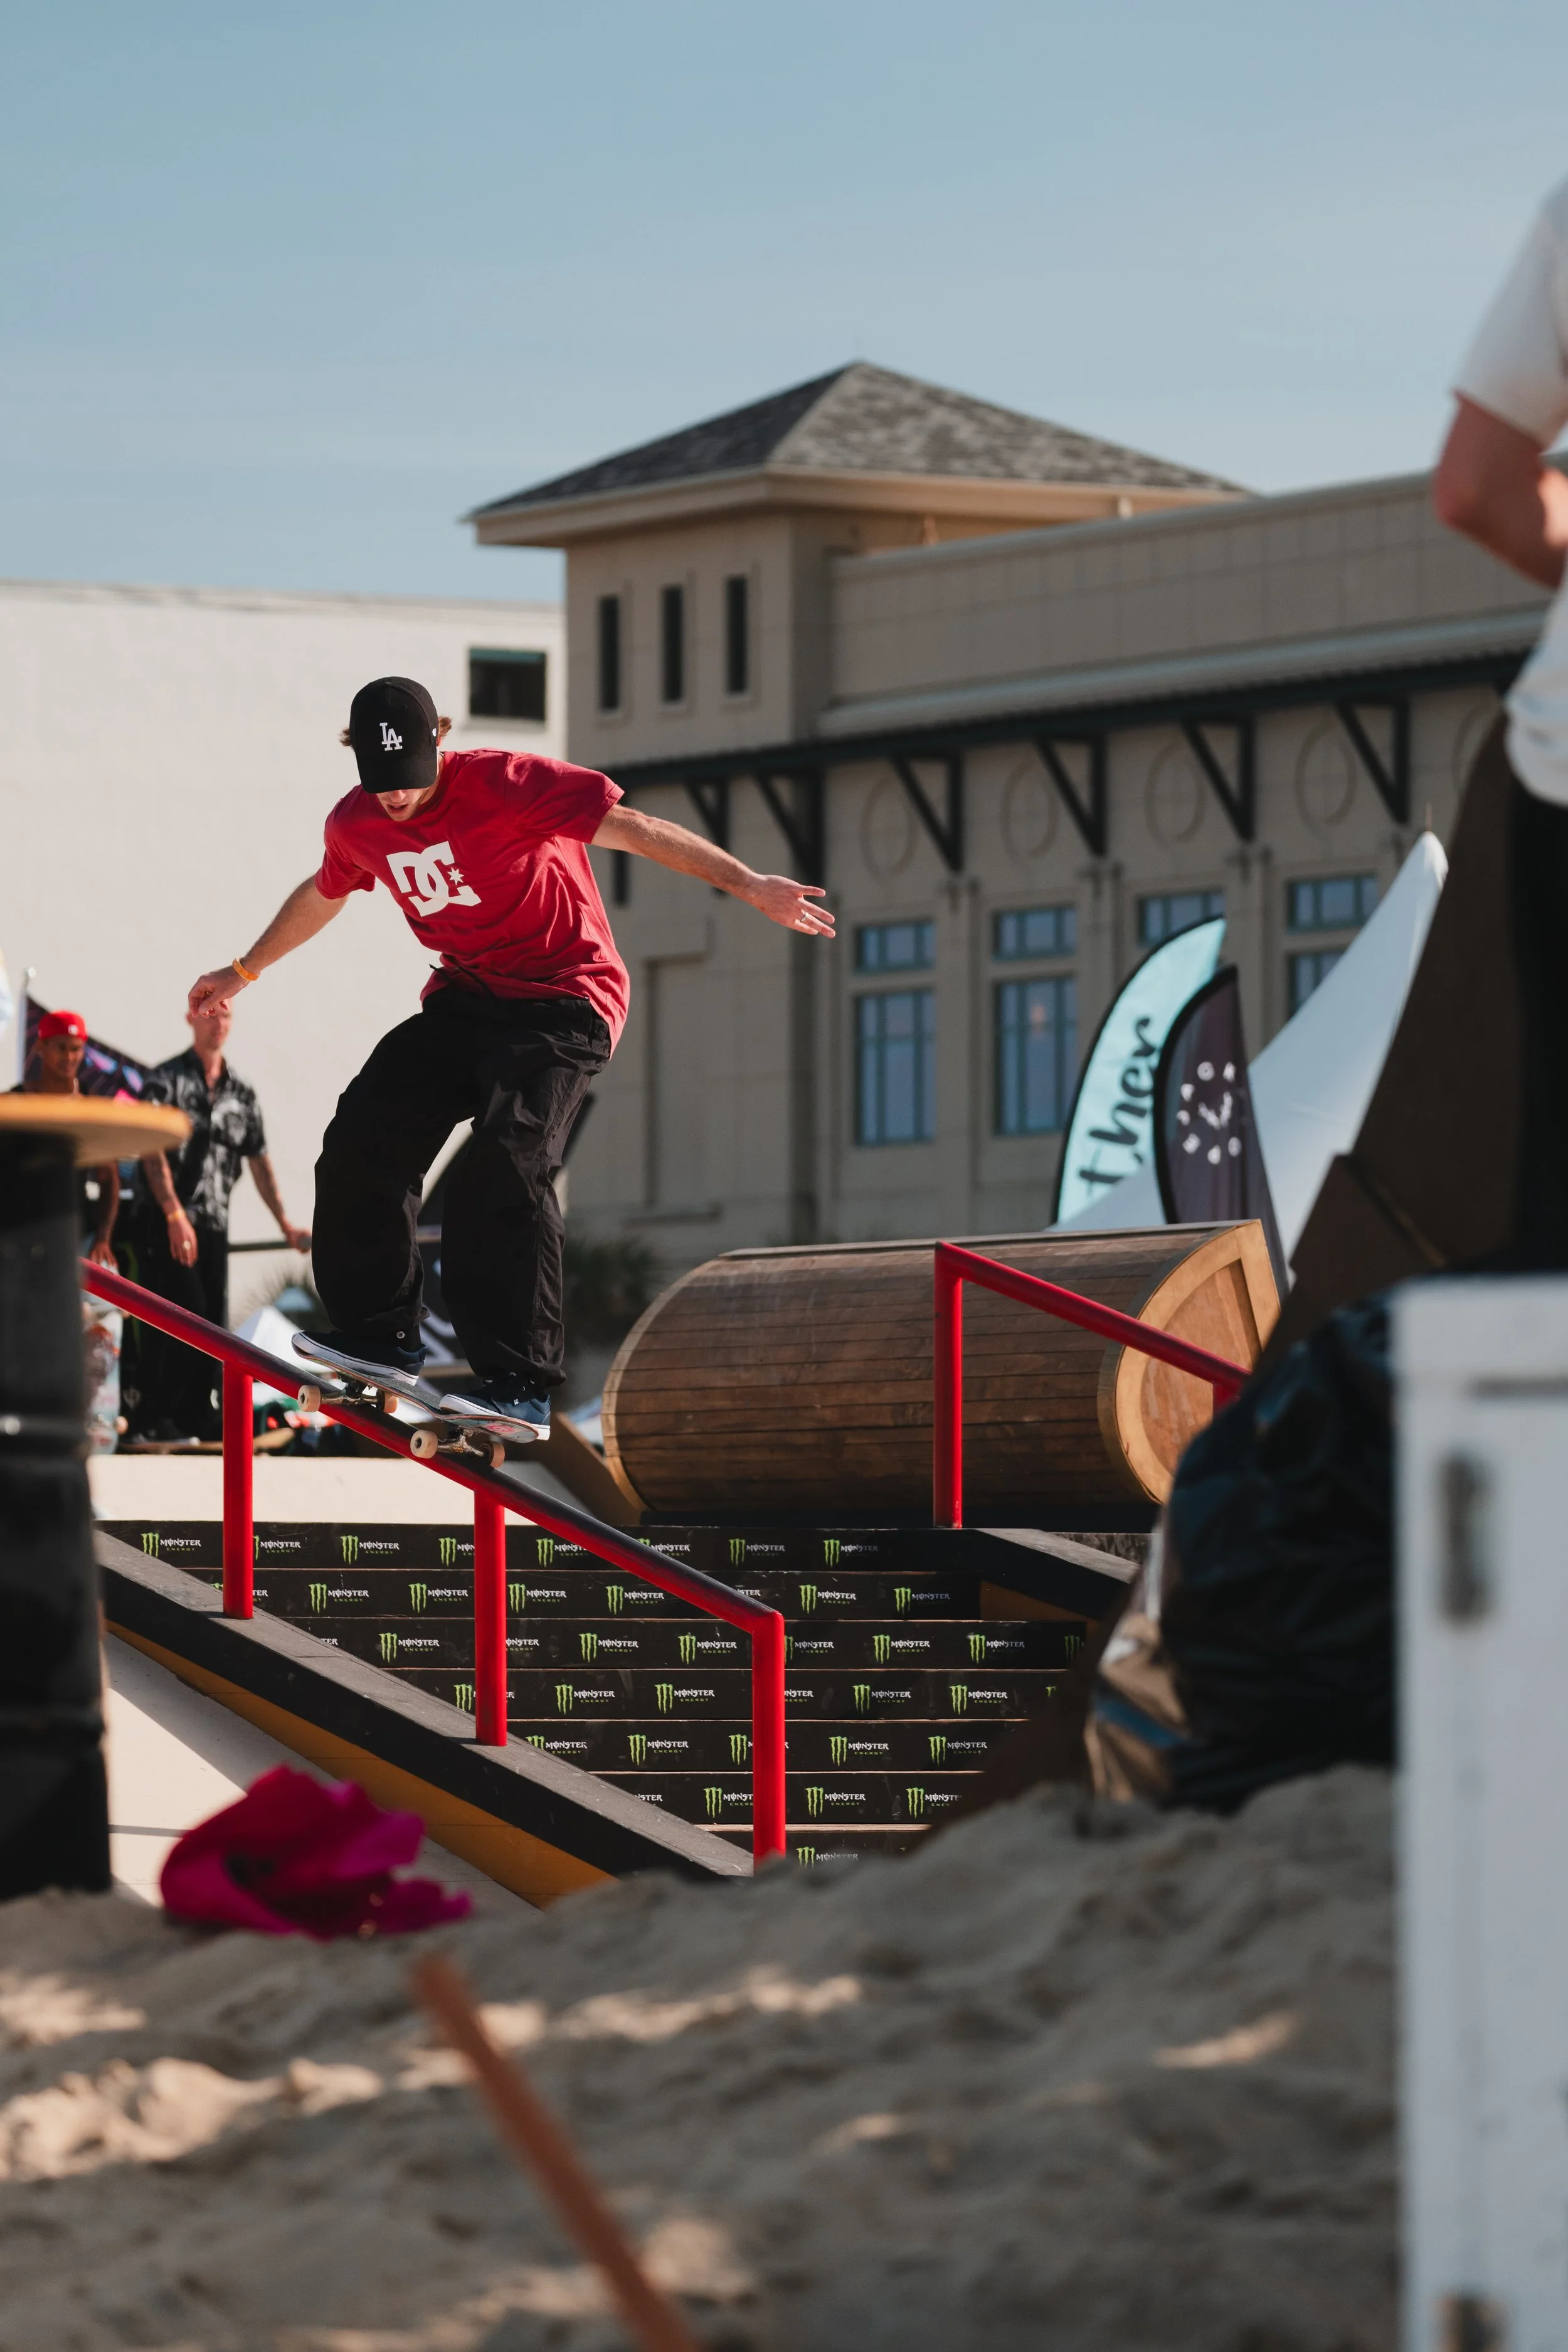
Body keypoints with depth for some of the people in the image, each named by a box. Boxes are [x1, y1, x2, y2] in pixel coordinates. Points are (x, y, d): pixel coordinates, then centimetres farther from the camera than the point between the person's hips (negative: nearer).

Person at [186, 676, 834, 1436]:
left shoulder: (509, 785, -20)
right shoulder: (357, 824, 1)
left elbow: (633, 829, -21)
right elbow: (321, 896, 24)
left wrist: (747, 884, -27)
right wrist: (244, 971, 37)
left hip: (563, 996, -7)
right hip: (464, 999, 7)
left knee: (503, 1165, -25)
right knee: (364, 1136, -7)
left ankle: (519, 1383, -25)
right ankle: (380, 1335, 9)